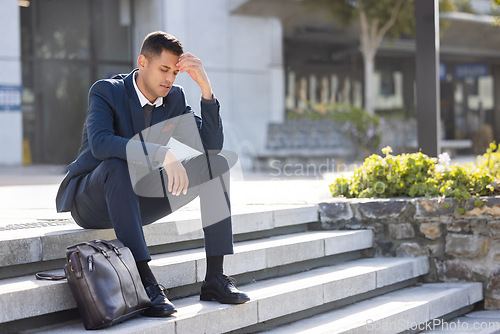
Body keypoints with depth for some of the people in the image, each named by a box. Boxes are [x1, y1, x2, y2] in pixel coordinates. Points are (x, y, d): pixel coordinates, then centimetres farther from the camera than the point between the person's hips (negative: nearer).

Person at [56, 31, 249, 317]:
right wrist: (162, 153, -45)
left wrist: (206, 87, -16)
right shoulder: (107, 92, -16)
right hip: (91, 203, -6)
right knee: (118, 165, -40)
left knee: (216, 163, -9)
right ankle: (146, 282, -43)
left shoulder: (174, 98, 2)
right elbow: (100, 143, -36)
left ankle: (215, 277, -18)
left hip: (137, 198, 6)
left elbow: (213, 144, -5)